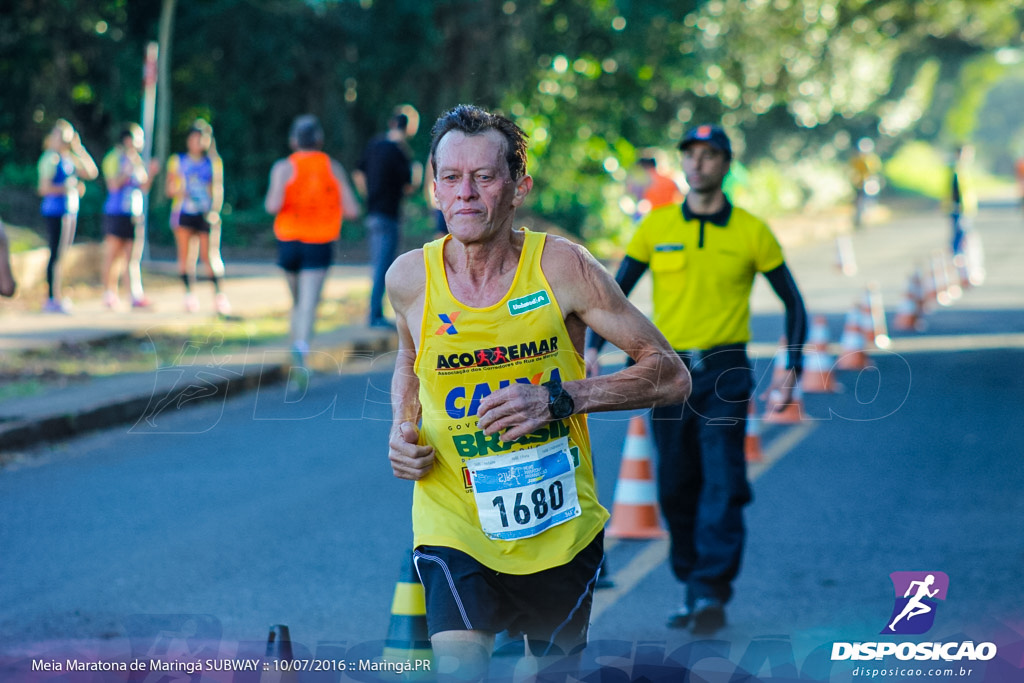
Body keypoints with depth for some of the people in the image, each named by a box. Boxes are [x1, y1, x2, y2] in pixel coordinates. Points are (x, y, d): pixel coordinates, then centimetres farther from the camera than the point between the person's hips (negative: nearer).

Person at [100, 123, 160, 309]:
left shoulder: (138, 160, 16)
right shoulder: (114, 158, -3)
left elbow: (144, 188, 14)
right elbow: (113, 185, -12)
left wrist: (150, 174, -1)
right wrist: (127, 171, -22)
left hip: (135, 214, 6)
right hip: (116, 212, -6)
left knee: (134, 257, 0)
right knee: (112, 255, -2)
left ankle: (136, 296, -4)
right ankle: (109, 294, 3)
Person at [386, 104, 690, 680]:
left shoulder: (561, 267, -12)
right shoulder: (410, 278, -4)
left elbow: (671, 377, -9)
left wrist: (559, 399, -21)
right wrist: (403, 429, 1)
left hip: (559, 524, 0)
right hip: (454, 523, 0)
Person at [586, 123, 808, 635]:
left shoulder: (751, 232, 1)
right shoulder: (656, 226, 5)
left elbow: (792, 301, 8)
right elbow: (616, 291, 10)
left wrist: (792, 369, -2)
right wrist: (594, 347, -5)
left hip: (724, 372, -2)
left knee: (723, 484, -13)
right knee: (676, 489, 6)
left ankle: (712, 593, -14)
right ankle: (692, 590, 19)